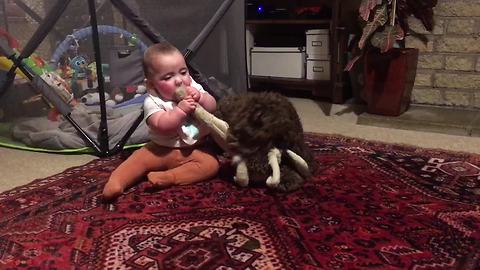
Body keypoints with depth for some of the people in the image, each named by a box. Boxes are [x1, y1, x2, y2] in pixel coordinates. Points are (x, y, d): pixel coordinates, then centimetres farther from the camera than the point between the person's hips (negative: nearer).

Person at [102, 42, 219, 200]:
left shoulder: (193, 87, -1)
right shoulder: (152, 101, -14)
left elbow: (212, 107, -4)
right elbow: (162, 126, -27)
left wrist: (200, 98, -23)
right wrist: (180, 110, -34)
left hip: (195, 149, 2)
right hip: (162, 150, -1)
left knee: (211, 164, -24)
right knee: (139, 158, -19)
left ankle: (168, 177, -31)